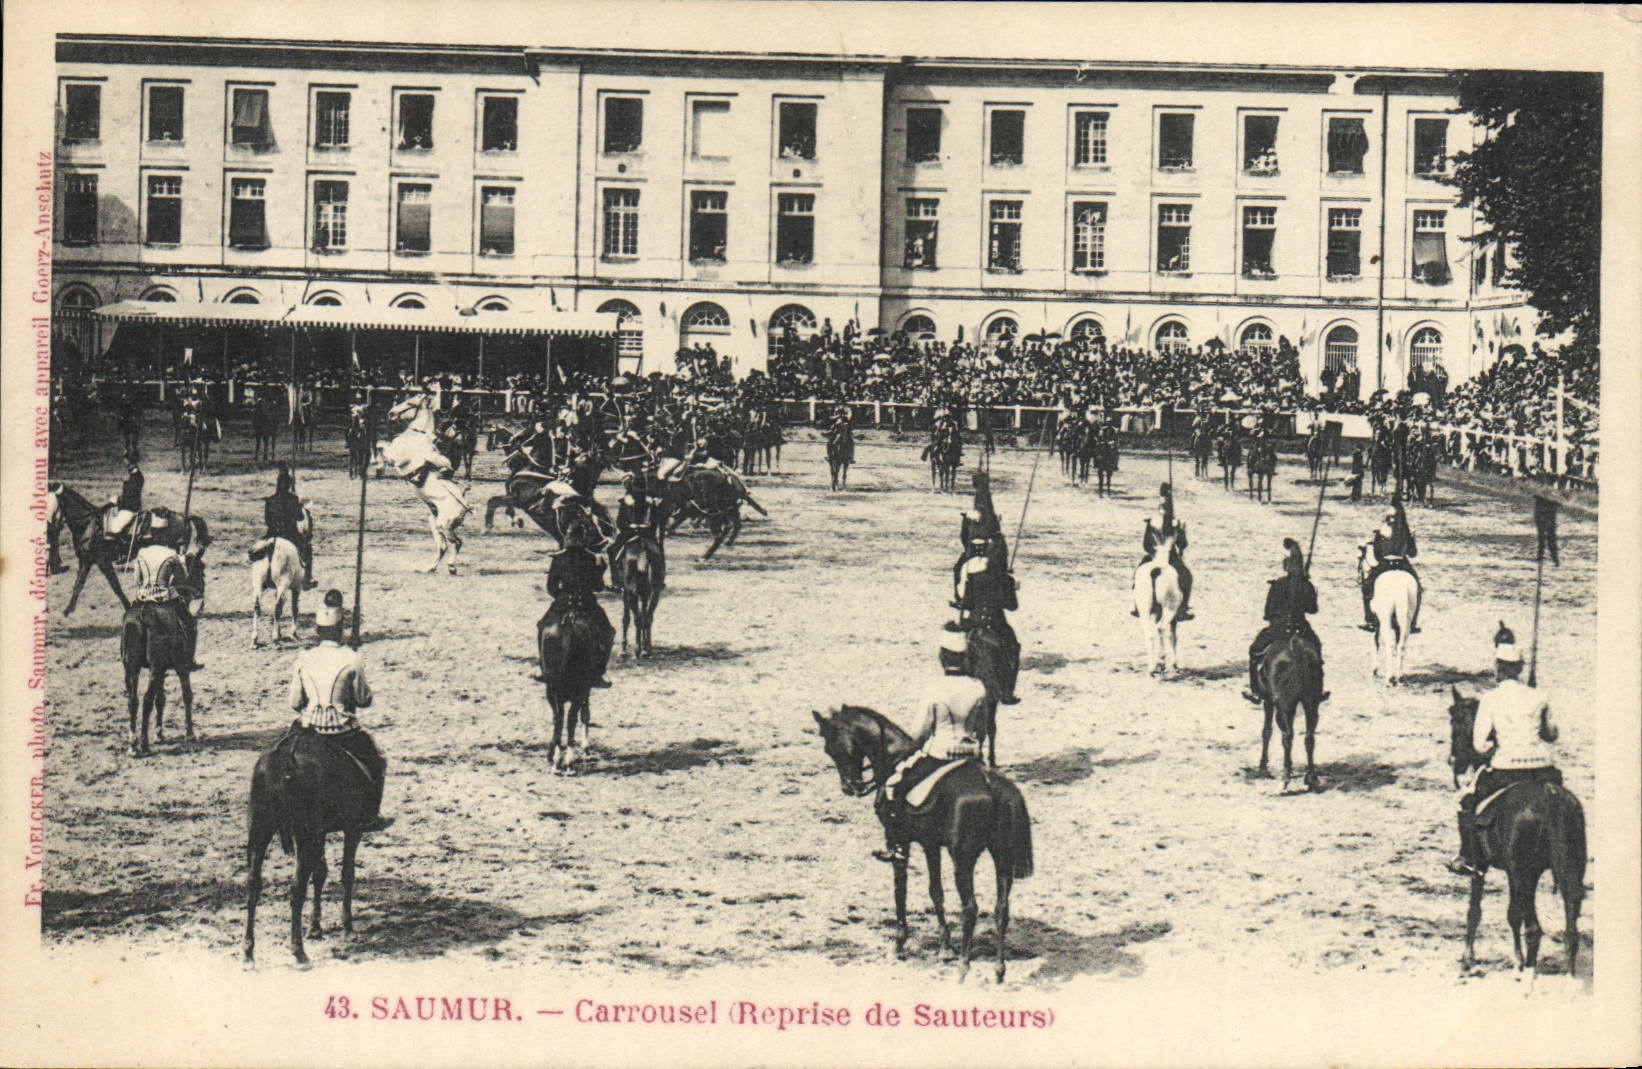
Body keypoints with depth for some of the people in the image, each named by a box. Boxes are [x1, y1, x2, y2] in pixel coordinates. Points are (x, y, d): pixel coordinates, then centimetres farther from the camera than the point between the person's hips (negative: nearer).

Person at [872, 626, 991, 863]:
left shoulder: (933, 690, -17)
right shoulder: (978, 688, -3)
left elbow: (920, 733, -9)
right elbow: (982, 728, 9)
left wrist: (911, 752, 9)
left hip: (937, 754, -5)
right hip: (970, 754, 5)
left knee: (891, 789, 7)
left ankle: (896, 845, 5)